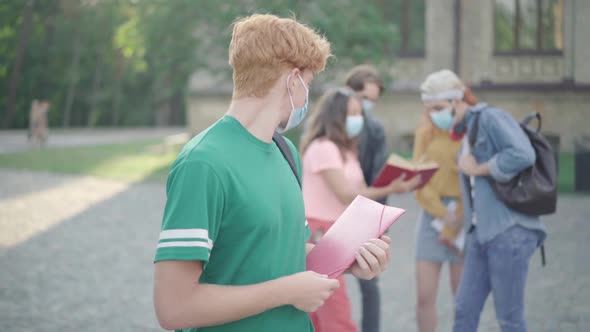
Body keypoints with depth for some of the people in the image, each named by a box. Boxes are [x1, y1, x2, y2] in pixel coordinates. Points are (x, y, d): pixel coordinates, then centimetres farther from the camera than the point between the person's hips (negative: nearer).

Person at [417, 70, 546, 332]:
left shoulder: (490, 118, -7)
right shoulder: (466, 135, 19)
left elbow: (523, 155, -22)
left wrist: (477, 169, -12)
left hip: (510, 232, -8)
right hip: (481, 234, 9)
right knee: (465, 310, 7)